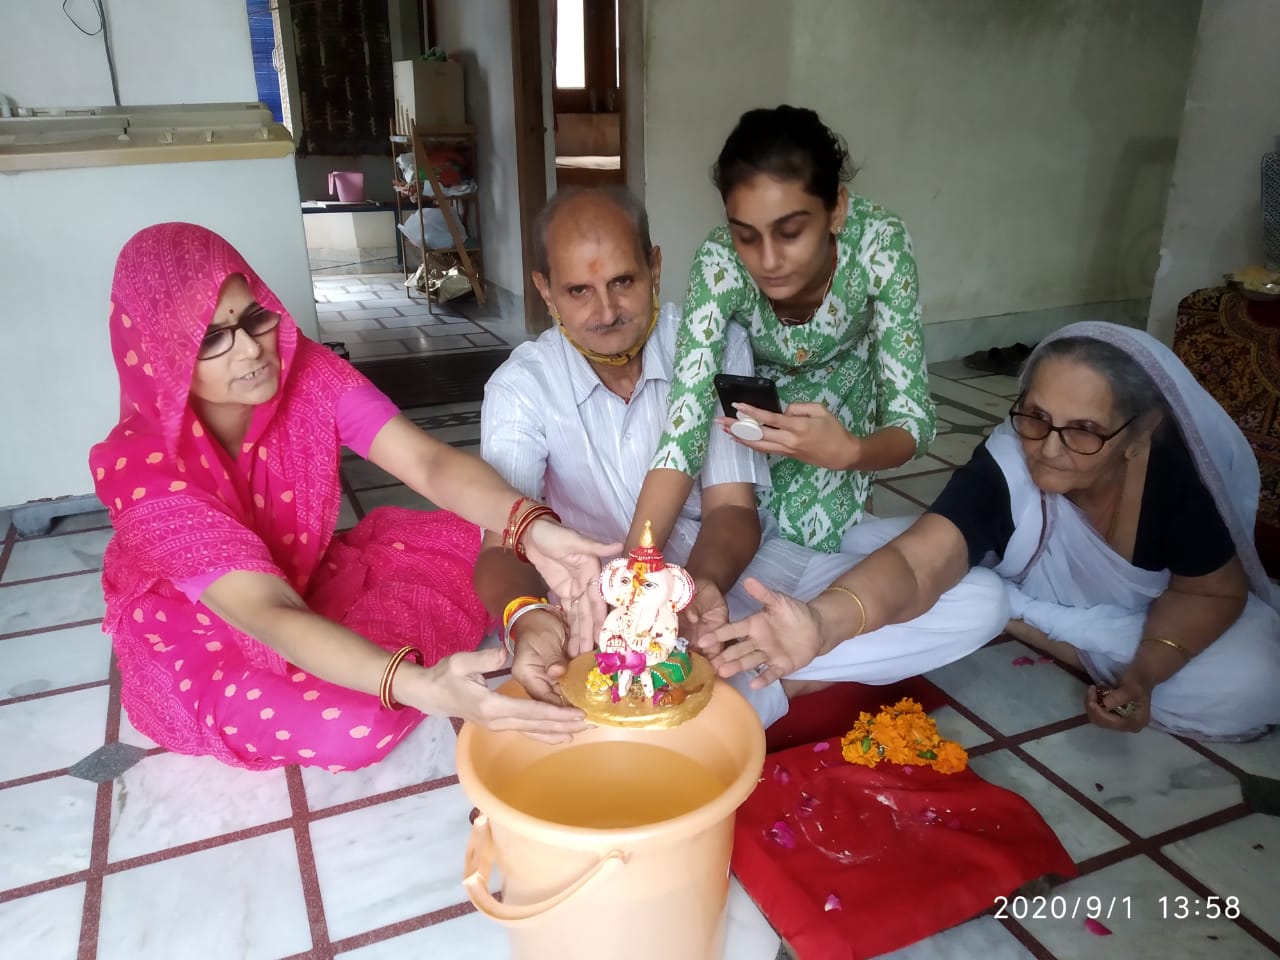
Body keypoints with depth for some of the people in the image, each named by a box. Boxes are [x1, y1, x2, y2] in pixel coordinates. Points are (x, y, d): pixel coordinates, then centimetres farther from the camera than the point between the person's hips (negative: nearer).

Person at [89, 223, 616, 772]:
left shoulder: (307, 374, -20)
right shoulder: (140, 470, -32)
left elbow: (430, 464, -31)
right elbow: (270, 614, -43)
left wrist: (530, 529, -53)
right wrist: (420, 686, -60)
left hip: (308, 579, 4)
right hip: (204, 643, -4)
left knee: (477, 543, -13)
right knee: (357, 724, -31)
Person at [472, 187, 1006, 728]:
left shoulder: (716, 343, -7)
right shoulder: (520, 388, -9)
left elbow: (731, 509, -9)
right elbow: (502, 546, -19)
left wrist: (701, 583, -33)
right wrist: (525, 616, -44)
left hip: (732, 573, 2)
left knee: (979, 600, -14)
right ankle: (763, 692, -18)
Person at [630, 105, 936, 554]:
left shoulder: (880, 244, -37)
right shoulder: (720, 261, -37)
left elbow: (914, 419, -34)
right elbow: (684, 420, -43)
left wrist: (848, 452, -58)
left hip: (840, 404, 0)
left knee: (818, 539, -7)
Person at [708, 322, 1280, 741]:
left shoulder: (1179, 473, -31)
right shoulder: (1003, 466, -35)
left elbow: (1212, 593, -15)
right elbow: (917, 561, -51)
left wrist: (1142, 675, -33)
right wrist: (824, 621, -72)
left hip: (1151, 616, 1)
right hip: (1042, 603, 0)